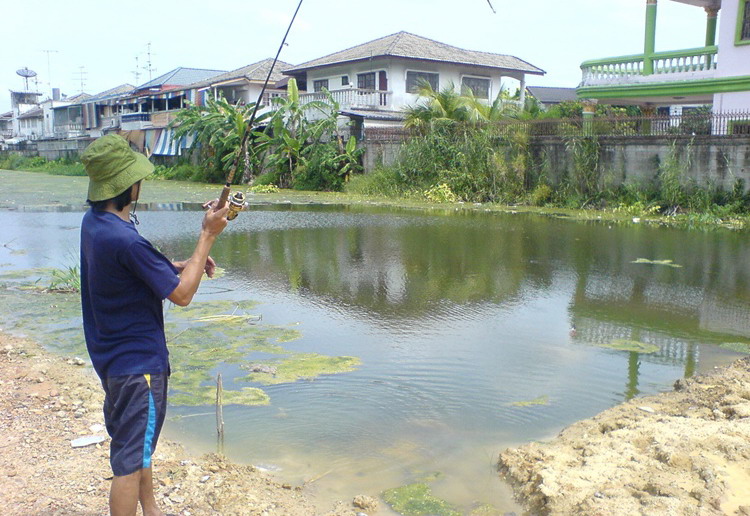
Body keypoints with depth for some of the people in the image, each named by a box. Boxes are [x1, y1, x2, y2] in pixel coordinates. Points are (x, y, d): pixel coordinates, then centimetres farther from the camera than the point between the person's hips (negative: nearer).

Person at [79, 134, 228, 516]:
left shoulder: (93, 221, 2)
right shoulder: (124, 239, -28)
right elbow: (181, 294, -21)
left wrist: (186, 263, 2)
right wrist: (208, 236, -17)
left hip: (111, 355, 10)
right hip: (137, 363, -10)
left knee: (139, 444, 25)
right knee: (130, 461, 2)